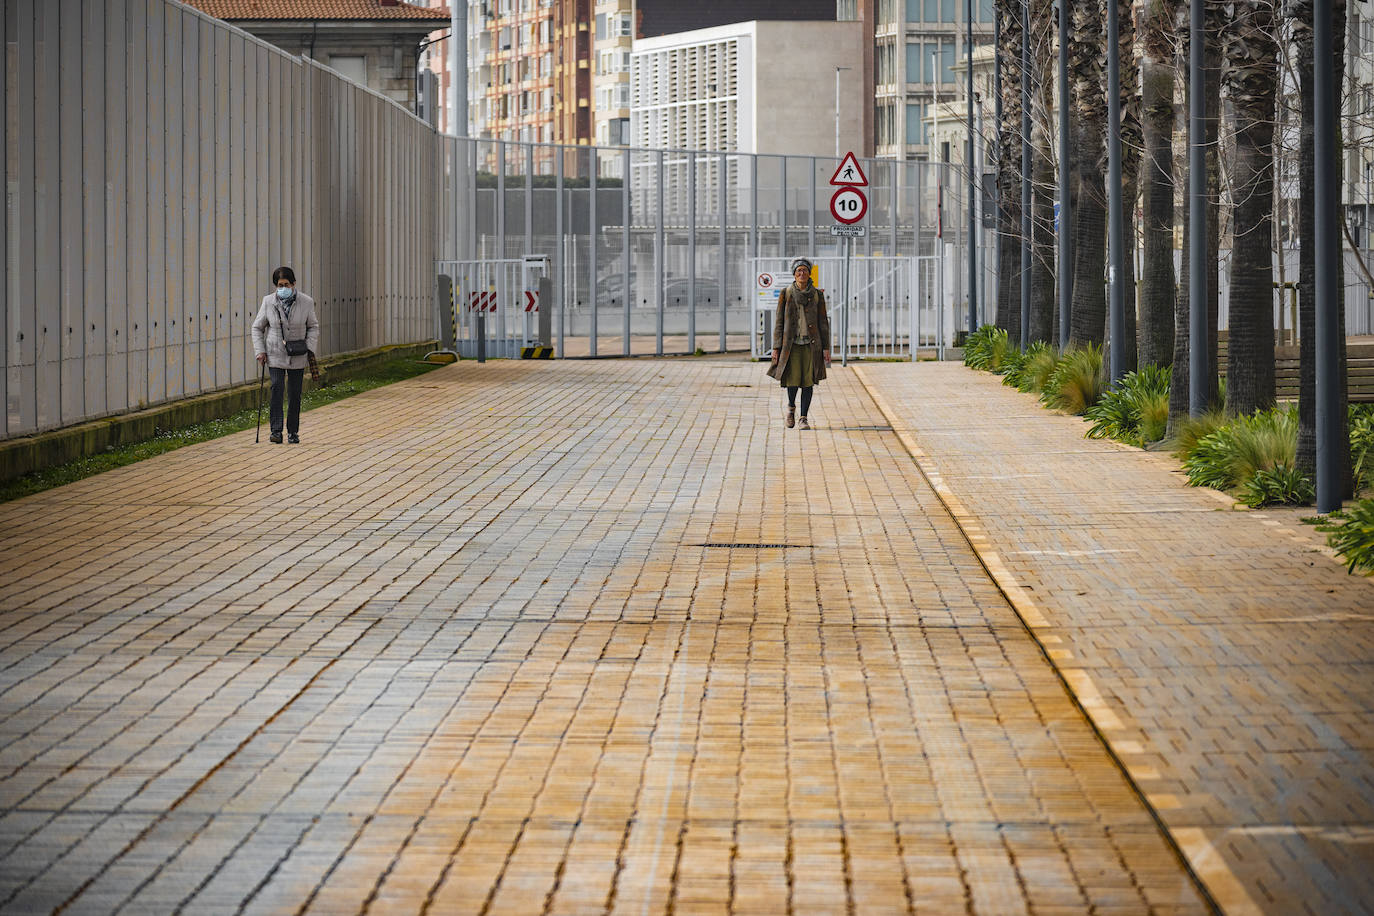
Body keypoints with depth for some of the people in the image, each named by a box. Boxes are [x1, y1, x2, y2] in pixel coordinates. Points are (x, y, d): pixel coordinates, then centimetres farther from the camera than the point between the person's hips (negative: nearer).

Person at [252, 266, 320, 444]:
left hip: (297, 356, 1)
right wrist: (260, 351, -3)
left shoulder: (306, 302, -4)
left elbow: (313, 326, 8)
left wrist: (310, 348, -4)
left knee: (294, 394, 5)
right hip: (275, 355, -1)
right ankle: (276, 430, -17)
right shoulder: (269, 302, -4)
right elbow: (257, 327, 6)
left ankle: (293, 432, 17)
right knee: (277, 388, -15)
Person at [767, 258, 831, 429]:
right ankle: (791, 407, 21)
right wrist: (776, 347, -1)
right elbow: (779, 321, 3)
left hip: (811, 344, 1)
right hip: (791, 343, -1)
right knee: (793, 380, -9)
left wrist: (826, 347, 2)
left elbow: (823, 322, 7)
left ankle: (804, 418, 8)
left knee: (808, 381, -2)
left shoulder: (817, 295, 4)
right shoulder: (786, 293, 2)